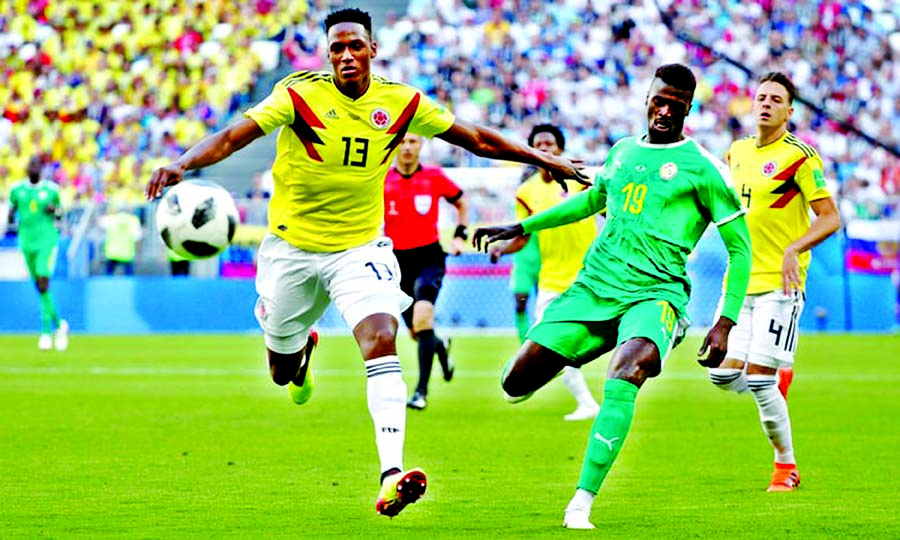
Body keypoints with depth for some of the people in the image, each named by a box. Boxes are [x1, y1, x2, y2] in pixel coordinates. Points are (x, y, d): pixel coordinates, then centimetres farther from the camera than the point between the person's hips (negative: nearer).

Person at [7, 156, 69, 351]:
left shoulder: (51, 189, 0)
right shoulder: (17, 189, 5)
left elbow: (60, 214, 13)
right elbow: (12, 208, 17)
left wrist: (55, 210, -9)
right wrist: (11, 218, -5)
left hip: (47, 241, -3)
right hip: (27, 241, 3)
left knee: (43, 282, -16)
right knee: (39, 286, 8)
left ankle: (46, 331, -13)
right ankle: (59, 324, 26)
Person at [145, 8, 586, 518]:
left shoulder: (401, 102, -8)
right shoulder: (300, 94, -16)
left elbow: (476, 138, 3)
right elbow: (234, 135, -26)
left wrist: (545, 159, 3)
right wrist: (182, 164, -43)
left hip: (360, 247, 0)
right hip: (292, 246, 0)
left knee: (382, 339, -26)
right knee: (283, 372, 14)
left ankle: (391, 475, -32)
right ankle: (303, 352, 56)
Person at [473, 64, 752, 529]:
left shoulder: (702, 168, -1)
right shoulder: (622, 151, 14)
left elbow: (739, 249, 1)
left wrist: (725, 324, -7)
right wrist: (522, 228, 34)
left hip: (654, 294, -5)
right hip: (593, 287, 5)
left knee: (624, 376, -36)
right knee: (516, 381, -2)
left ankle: (581, 505, -34)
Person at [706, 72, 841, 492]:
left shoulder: (799, 157, -9)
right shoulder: (737, 152, 11)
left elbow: (830, 218, -11)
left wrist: (793, 249, -24)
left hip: (778, 284, -6)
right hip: (740, 282, 6)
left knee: (758, 377, -11)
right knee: (722, 373, 0)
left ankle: (786, 466, 5)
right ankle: (778, 378, 32)